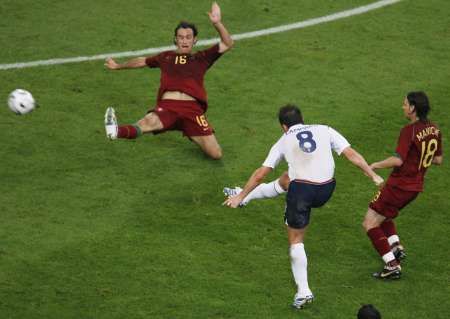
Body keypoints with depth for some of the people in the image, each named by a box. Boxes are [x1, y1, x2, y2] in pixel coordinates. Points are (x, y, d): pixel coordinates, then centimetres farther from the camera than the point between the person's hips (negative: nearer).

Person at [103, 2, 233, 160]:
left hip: (192, 108, 0)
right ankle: (116, 131, -65)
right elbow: (142, 61, 43)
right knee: (149, 122, -36)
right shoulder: (166, 57, 26)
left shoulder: (201, 58, 20)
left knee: (216, 154, -10)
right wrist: (119, 66, 57)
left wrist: (217, 23, -6)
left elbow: (227, 44, 11)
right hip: (167, 106, 0)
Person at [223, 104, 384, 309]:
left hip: (301, 189, -2)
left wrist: (240, 196, 23)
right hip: (326, 190, 2)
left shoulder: (283, 142, 12)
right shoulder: (324, 130, 13)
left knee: (295, 240, 12)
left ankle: (303, 292, 7)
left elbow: (260, 174, 13)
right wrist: (374, 176, 11)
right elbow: (351, 154, 6)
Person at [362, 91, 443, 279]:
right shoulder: (434, 130, 2)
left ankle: (392, 266, -6)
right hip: (415, 186, 9)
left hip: (399, 185, -9)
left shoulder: (409, 131, -22)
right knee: (382, 215, 30)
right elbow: (438, 160, 10)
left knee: (370, 223, -1)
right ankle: (396, 247, 16)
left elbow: (398, 160, -29)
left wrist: (375, 165, -15)